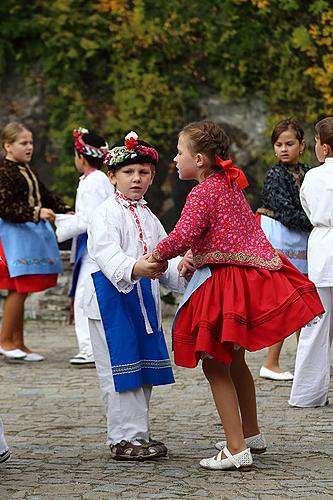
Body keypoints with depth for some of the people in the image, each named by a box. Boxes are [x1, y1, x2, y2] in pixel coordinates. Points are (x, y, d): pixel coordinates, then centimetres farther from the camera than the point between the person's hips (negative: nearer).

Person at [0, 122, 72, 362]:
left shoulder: (28, 170, 17)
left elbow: (45, 195, 23)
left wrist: (66, 211, 9)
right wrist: (36, 213, -30)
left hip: (33, 232, 9)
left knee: (21, 290, 10)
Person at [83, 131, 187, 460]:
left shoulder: (148, 217, 18)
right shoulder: (106, 213, -8)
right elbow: (107, 253, -25)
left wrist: (180, 268, -8)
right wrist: (135, 268, -43)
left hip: (144, 298, 8)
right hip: (112, 296, -8)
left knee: (145, 369, 11)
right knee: (121, 368, -7)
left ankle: (137, 434, 21)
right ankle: (124, 438, -2)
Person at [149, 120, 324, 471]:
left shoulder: (202, 192, -13)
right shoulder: (228, 183, 15)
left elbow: (183, 236, -24)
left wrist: (158, 254, -5)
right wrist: (194, 258, 15)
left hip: (227, 284, -10)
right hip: (253, 276, 10)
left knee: (215, 365, -5)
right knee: (234, 360, 23)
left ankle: (237, 450, -8)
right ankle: (251, 434, 36)